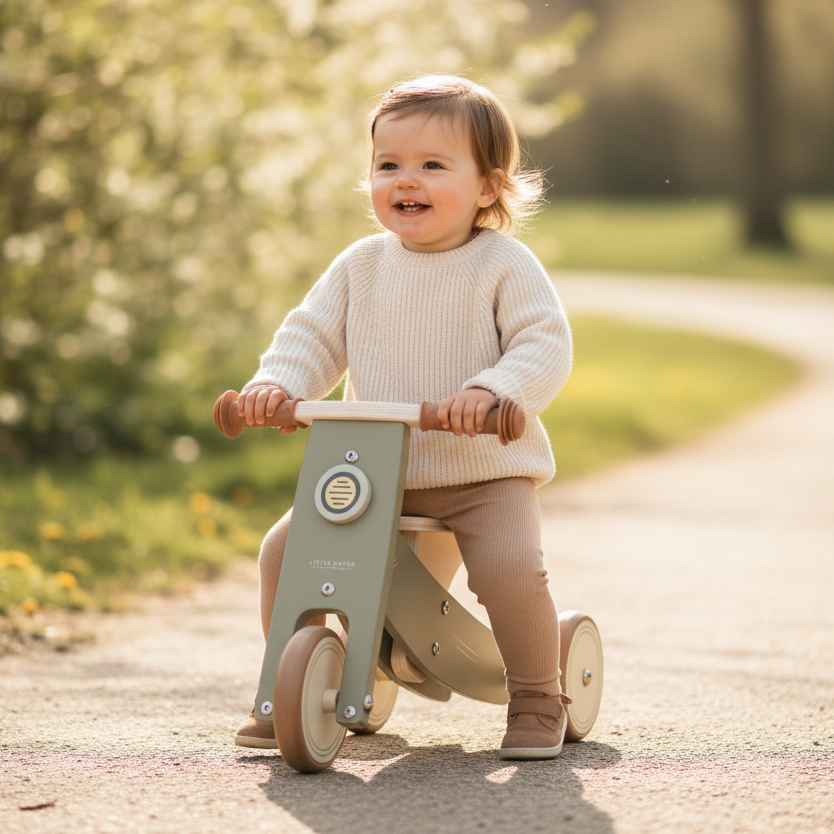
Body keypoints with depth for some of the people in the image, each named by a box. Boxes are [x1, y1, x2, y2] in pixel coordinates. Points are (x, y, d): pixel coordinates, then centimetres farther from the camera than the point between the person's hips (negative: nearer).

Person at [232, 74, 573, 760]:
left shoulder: (504, 264, -5)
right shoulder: (361, 266, 8)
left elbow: (546, 346, -13)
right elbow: (313, 337, 10)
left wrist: (491, 391, -32)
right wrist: (275, 384, -10)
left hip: (484, 472, -4)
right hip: (375, 471, 4)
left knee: (511, 566, -29)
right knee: (285, 549, -9)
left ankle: (537, 701, -4)